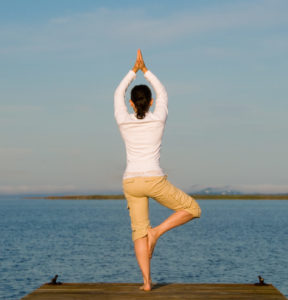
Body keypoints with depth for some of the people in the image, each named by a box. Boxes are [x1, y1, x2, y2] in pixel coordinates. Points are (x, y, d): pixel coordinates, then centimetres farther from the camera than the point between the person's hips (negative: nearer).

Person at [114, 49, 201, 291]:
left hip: (131, 183, 3)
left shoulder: (123, 121, 2)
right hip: (154, 180, -3)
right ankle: (157, 232, -5)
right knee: (193, 209, 13)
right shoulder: (159, 119, -1)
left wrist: (134, 70, 27)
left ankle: (147, 281, -3)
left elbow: (119, 94, 21)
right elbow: (163, 93, 19)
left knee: (139, 231, 9)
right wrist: (145, 70, 27)